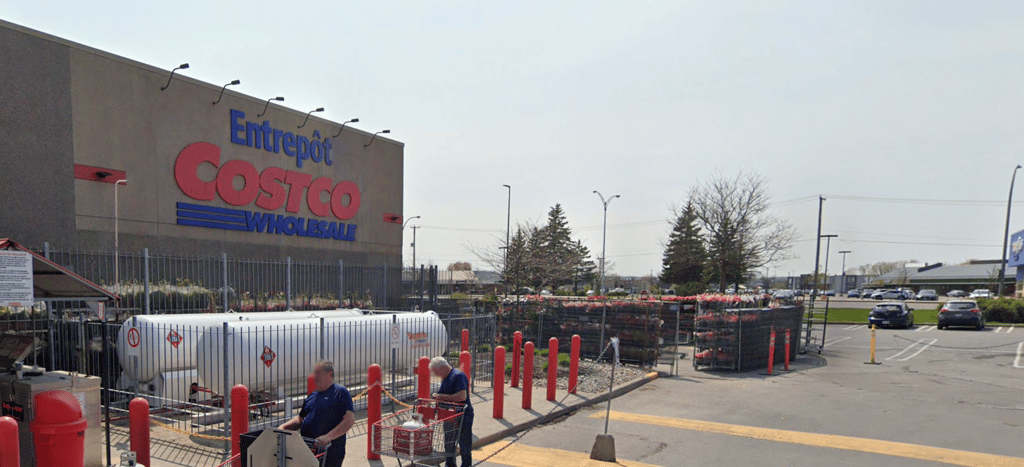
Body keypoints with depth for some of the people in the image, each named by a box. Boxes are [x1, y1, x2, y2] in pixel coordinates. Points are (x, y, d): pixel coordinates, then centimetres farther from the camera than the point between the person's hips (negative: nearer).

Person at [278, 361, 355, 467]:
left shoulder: (341, 392, -5)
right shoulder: (312, 395, 20)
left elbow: (350, 420, -15)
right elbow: (300, 419, 26)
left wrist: (328, 437, -25)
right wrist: (283, 427, 7)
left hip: (330, 451, -6)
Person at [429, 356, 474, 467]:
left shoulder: (458, 376, -18)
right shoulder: (445, 378, 11)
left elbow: (462, 396, -29)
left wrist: (441, 396, -21)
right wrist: (437, 397, 0)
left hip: (463, 417, -9)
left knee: (465, 446, 4)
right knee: (448, 445, 17)